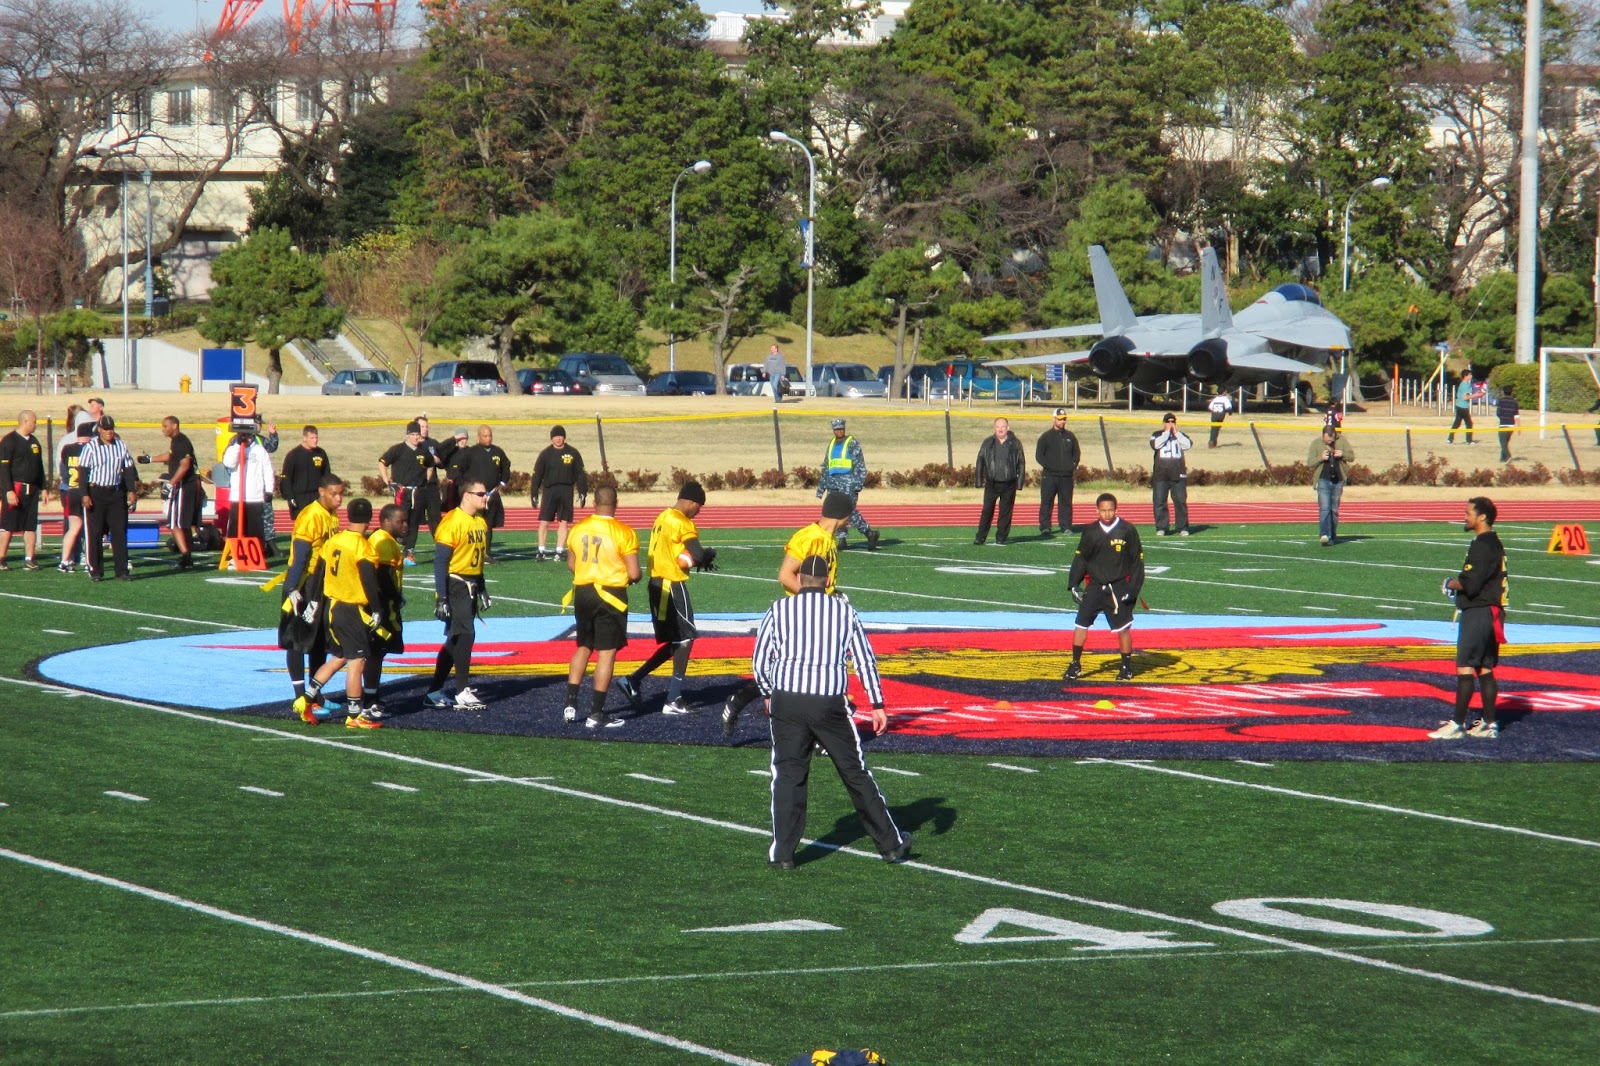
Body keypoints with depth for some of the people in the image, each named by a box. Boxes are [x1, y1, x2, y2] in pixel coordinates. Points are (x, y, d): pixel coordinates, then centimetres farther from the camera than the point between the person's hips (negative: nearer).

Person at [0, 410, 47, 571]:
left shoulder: (34, 442, 16)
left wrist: (43, 488, 18)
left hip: (31, 490, 7)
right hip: (15, 489, -7)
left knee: (31, 526, 5)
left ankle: (29, 560, 8)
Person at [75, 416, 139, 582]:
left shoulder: (121, 446, 8)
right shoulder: (91, 447, -4)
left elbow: (129, 469, 13)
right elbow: (83, 472, -6)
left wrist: (131, 490, 5)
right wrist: (85, 495, -12)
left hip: (117, 493, 3)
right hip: (96, 492, -3)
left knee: (120, 532, 2)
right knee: (95, 533, 0)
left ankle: (122, 570, 5)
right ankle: (96, 570, 6)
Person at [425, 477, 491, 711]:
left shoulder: (481, 523, 12)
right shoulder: (452, 522, -15)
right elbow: (440, 562, -17)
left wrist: (482, 591, 21)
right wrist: (441, 599, -20)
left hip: (471, 587, 9)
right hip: (454, 586, -9)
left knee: (454, 641, 11)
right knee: (465, 636, -12)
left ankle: (434, 693, 17)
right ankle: (463, 693, -7)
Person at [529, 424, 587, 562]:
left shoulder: (573, 453, 4)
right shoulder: (545, 454, 2)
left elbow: (580, 474, 7)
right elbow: (537, 475, 4)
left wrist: (582, 492, 1)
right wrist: (534, 495, 0)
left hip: (566, 491, 1)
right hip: (549, 490, -1)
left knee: (564, 522, 2)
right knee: (544, 522, -3)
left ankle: (559, 552, 8)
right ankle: (541, 551, 4)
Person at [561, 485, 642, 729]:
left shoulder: (578, 529, 3)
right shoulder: (623, 533, -12)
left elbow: (571, 564, 16)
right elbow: (634, 574, -12)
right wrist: (627, 578, 10)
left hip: (583, 592, 5)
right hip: (611, 595, -5)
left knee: (583, 647, 20)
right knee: (607, 653, 1)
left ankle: (571, 705, 18)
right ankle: (596, 714, 0)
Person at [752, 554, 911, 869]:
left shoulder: (779, 610, 7)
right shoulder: (844, 610, 9)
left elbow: (759, 662, 10)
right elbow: (865, 660, 7)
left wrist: (768, 693, 27)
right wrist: (877, 705, 13)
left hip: (786, 701, 0)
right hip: (830, 703, 0)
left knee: (788, 775, 8)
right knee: (856, 773, 10)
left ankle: (782, 853, 5)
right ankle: (891, 844, 18)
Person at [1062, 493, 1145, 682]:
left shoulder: (1128, 531, -6)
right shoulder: (1091, 532, 3)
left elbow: (1138, 562, -2)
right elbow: (1080, 559, 9)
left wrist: (1133, 589, -8)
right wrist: (1074, 585, 1)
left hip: (1119, 588, -3)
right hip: (1095, 586, 3)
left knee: (1123, 627, 1)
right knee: (1080, 623, -2)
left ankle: (1127, 667, 17)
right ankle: (1075, 665, 7)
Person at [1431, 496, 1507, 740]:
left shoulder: (1482, 546, -17)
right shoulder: (1493, 543, 16)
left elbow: (1470, 583, -22)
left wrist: (1451, 583, -4)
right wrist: (1457, 585, 6)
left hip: (1478, 614, -10)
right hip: (1489, 612, 10)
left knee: (1465, 668, -8)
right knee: (1485, 669, 11)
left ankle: (1457, 724, -8)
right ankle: (1489, 723, 13)